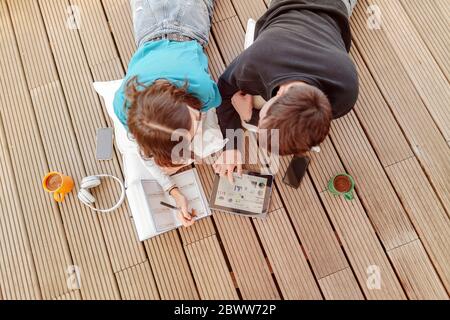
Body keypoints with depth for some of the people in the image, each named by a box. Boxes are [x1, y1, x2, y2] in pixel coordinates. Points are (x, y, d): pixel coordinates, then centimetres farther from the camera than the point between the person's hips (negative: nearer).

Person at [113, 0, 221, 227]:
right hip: (151, 39, 1)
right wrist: (173, 192, -35)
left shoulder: (201, 87, -49)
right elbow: (145, 151, -23)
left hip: (188, 34, -1)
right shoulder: (124, 107, -43)